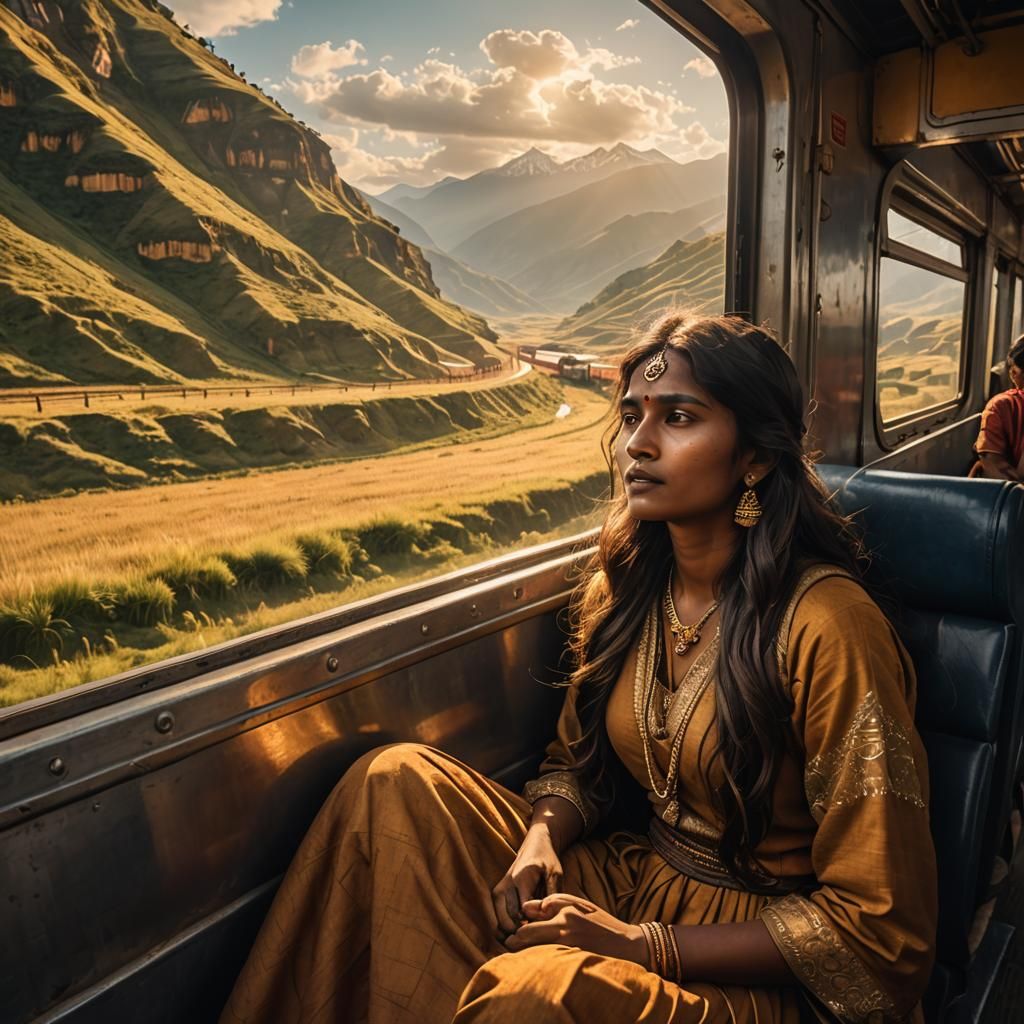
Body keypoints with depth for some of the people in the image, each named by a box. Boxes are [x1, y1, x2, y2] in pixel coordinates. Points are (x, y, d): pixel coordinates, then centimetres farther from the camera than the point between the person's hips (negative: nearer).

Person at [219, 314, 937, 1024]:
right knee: (401, 779, -12)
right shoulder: (622, 586, -2)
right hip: (636, 885, 6)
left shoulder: (826, 625, -22)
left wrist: (645, 945, -20)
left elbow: (884, 924, -17)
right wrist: (539, 840, -11)